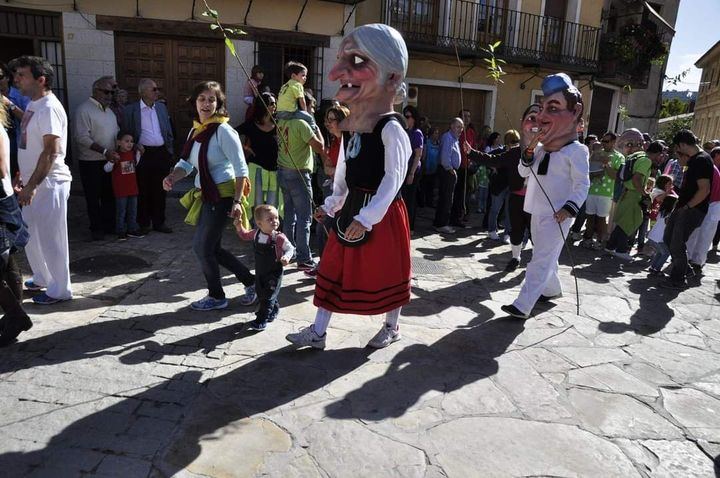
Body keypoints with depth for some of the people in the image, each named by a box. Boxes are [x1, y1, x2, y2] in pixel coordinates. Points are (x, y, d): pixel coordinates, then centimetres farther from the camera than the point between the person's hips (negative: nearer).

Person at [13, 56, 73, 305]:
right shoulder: (33, 104, 12)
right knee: (30, 234, 20)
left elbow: (51, 151, -23)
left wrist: (32, 185, -23)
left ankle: (60, 289, 13)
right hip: (33, 181, 10)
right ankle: (42, 278, 37)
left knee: (50, 237, 0)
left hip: (49, 183, -10)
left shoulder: (49, 108, -17)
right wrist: (23, 178, 20)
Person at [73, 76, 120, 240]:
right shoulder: (84, 109, -10)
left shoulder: (109, 111, 15)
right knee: (93, 198, 4)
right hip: (91, 162, -7)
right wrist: (105, 151, -23)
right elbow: (82, 137, -18)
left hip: (109, 161, 7)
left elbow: (117, 133, 22)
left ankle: (110, 225, 20)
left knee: (109, 195, 10)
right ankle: (97, 228, 14)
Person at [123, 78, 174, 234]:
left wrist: (169, 151, 11)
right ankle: (143, 224, 15)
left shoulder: (161, 107, 12)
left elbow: (168, 131, 16)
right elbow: (126, 134, 1)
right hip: (143, 154, -4)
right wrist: (135, 146, -10)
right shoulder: (130, 110, -2)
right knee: (143, 191, 3)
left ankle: (159, 222, 19)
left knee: (160, 190, 9)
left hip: (161, 153, 4)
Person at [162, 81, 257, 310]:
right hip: (205, 195, 9)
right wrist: (171, 177, -7)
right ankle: (251, 281, 27)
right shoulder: (195, 131, 11)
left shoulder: (223, 130, -14)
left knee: (202, 246, -2)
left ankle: (216, 297, 19)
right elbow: (186, 164, 14)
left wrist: (237, 201, -22)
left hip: (221, 195, -8)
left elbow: (241, 168, -16)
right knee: (211, 248, 13)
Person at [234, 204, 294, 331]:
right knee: (260, 293, 20)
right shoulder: (255, 234, -6)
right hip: (260, 272, 6)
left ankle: (261, 321, 6)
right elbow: (245, 235, 15)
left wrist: (286, 257, -30)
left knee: (268, 297, -2)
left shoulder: (279, 237, -21)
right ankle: (273, 311, 43)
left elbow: (290, 248, -11)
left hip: (274, 273, -6)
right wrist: (239, 227, -2)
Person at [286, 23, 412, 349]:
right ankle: (318, 332, 23)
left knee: (386, 272, 10)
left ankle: (392, 327, 33)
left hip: (383, 215, -8)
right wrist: (333, 204, 22)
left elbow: (393, 179, -24)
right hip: (352, 210, 8)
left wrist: (367, 216, -29)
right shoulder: (356, 128, 7)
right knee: (334, 270, 11)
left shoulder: (391, 128, -19)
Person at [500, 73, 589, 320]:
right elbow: (523, 172, 6)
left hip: (556, 215, -8)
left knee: (541, 259, -10)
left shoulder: (576, 151, -9)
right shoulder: (541, 148, 11)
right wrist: (530, 149, -8)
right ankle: (552, 289, 41)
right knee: (544, 256, 21)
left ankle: (523, 304, -12)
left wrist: (569, 208, -22)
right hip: (538, 211, 8)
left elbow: (582, 184, -11)